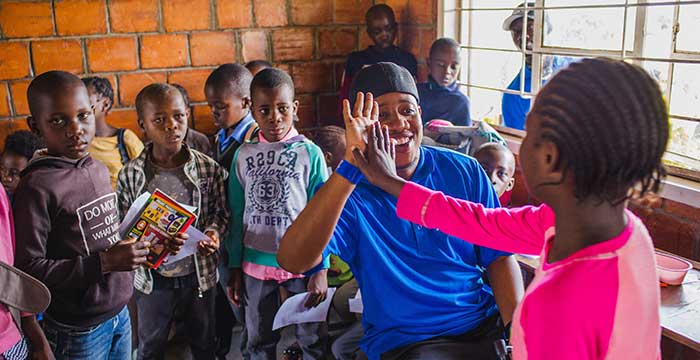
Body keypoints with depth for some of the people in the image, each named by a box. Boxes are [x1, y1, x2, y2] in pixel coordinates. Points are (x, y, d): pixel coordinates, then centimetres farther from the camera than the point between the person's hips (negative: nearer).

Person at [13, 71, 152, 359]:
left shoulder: (99, 170, 3)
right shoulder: (36, 187, -19)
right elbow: (27, 268, -22)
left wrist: (136, 246, -2)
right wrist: (105, 262, -25)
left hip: (119, 312, 7)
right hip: (78, 331, -6)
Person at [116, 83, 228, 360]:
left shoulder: (209, 169, -11)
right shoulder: (130, 175, -12)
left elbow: (220, 212, 2)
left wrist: (213, 231, -19)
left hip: (200, 274, 0)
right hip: (152, 278, 0)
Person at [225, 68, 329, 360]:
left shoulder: (310, 153, -9)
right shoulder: (244, 155, 0)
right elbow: (237, 216, 4)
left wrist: (320, 270, -10)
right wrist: (235, 268, 5)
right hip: (256, 262, 3)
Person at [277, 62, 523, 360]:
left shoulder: (464, 171, 4)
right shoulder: (347, 192, -6)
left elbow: (499, 257, 7)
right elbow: (293, 261, -24)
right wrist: (351, 167, -31)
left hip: (485, 325, 3)